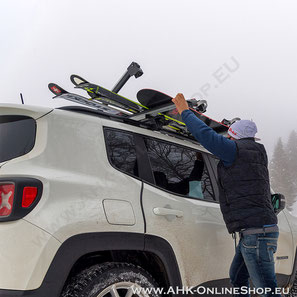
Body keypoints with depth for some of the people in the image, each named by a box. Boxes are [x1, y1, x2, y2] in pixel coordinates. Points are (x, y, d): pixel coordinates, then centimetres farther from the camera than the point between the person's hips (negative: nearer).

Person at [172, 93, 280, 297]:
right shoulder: (253, 155, 18)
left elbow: (207, 136, -19)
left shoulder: (238, 150, -11)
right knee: (238, 278, 23)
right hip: (253, 232, 10)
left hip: (256, 232, -10)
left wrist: (185, 112, -4)